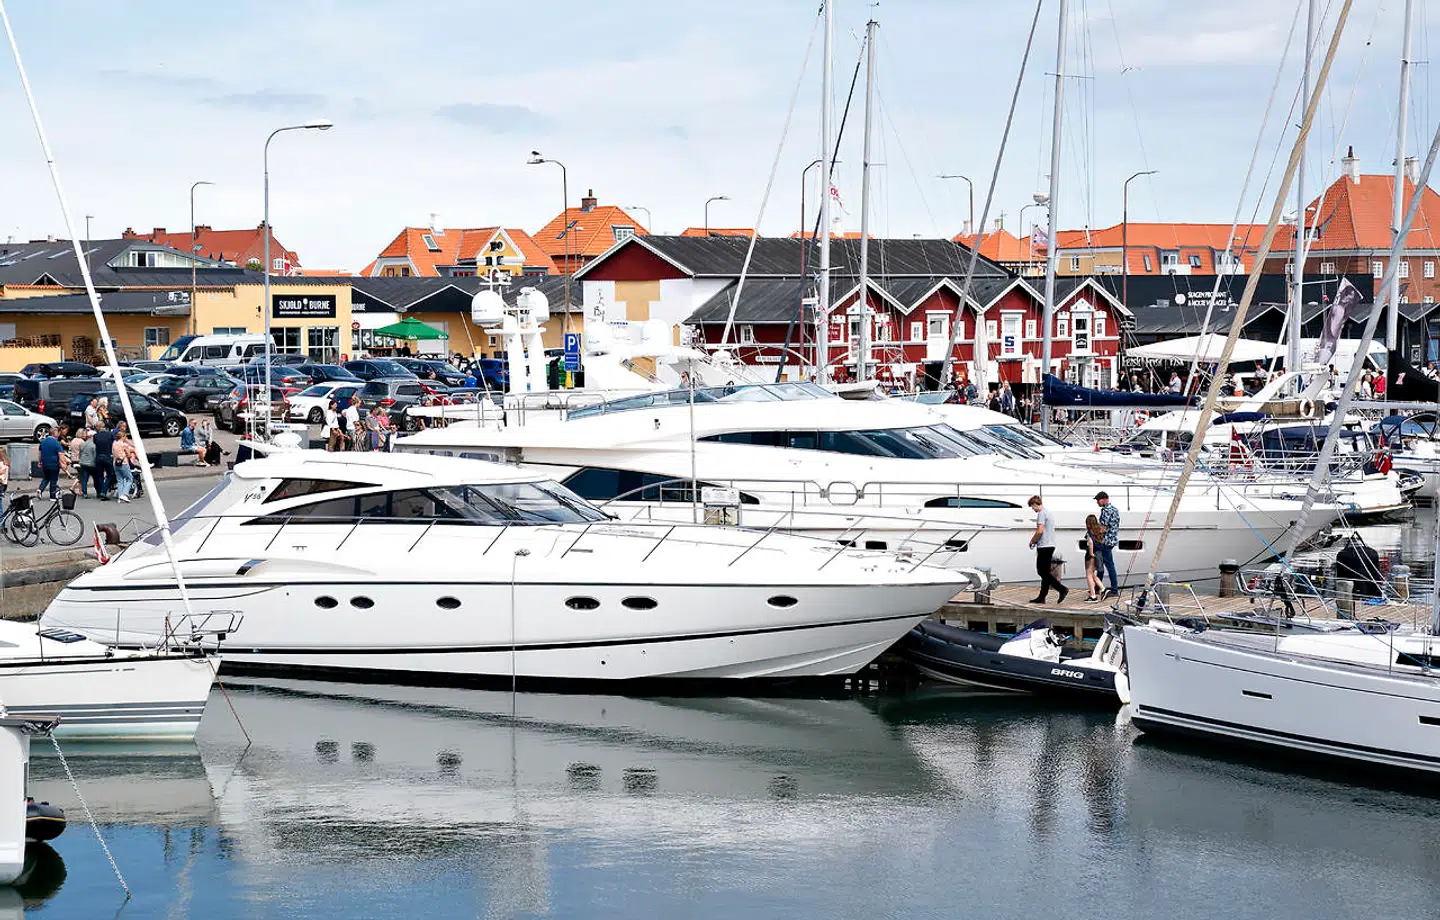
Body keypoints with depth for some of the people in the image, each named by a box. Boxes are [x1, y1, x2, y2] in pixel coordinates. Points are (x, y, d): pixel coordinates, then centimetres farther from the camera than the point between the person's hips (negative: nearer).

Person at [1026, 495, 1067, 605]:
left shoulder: (1041, 514, -11)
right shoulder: (1049, 513, 19)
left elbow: (1040, 531, -19)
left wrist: (1032, 541, -5)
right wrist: (1035, 539, 19)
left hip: (1044, 546, -10)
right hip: (1051, 545, 10)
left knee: (1042, 571, -9)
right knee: (1045, 572, 10)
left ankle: (1062, 588, -18)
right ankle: (1042, 597, 11)